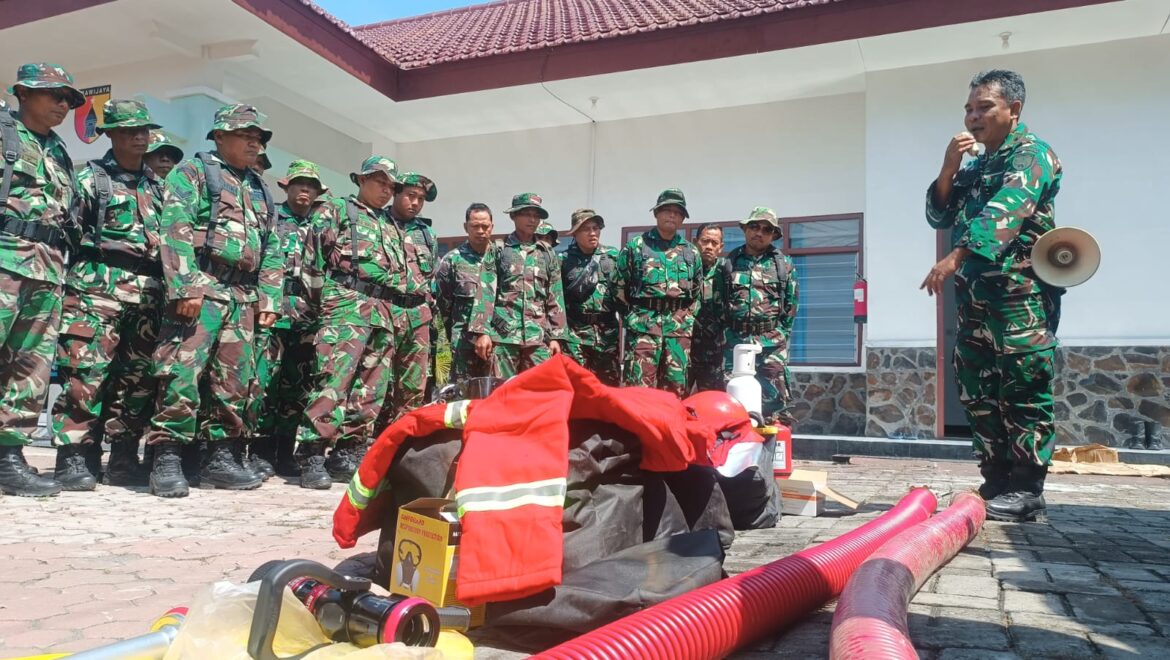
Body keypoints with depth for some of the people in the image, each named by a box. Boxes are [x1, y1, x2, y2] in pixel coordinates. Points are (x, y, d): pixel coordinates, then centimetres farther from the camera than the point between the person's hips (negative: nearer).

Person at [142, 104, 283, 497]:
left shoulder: (260, 190, 24)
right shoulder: (192, 173, 4)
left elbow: (272, 250, 21)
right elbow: (176, 232, -9)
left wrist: (269, 300, 11)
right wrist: (185, 287, -19)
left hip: (244, 297, 7)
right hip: (201, 288, -6)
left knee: (235, 380, 5)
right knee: (182, 374, -13)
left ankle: (221, 459, 12)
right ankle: (166, 460, -8)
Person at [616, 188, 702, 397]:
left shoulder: (691, 252, 14)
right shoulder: (636, 246, 4)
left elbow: (696, 293, 20)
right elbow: (620, 286, 6)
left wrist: (688, 318, 11)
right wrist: (635, 312, 4)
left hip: (680, 327, 4)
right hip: (643, 324, -3)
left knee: (676, 388, 5)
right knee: (641, 386, -9)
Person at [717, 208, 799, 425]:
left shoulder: (784, 264, 10)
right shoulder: (729, 262, 10)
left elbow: (791, 303, 10)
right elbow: (717, 301, 11)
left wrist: (782, 334, 4)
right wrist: (722, 334, 5)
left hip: (772, 342, -1)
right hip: (734, 340, 1)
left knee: (774, 398, -5)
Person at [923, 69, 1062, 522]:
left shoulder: (1032, 153, -3)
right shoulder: (972, 167, 21)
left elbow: (1004, 211, -20)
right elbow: (938, 217, 15)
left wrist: (955, 256, -33)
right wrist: (948, 169, 0)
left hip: (1022, 294, -7)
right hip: (974, 299, 8)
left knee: (1024, 394, -4)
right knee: (978, 395, 8)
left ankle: (1027, 491, 2)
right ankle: (996, 483, 17)